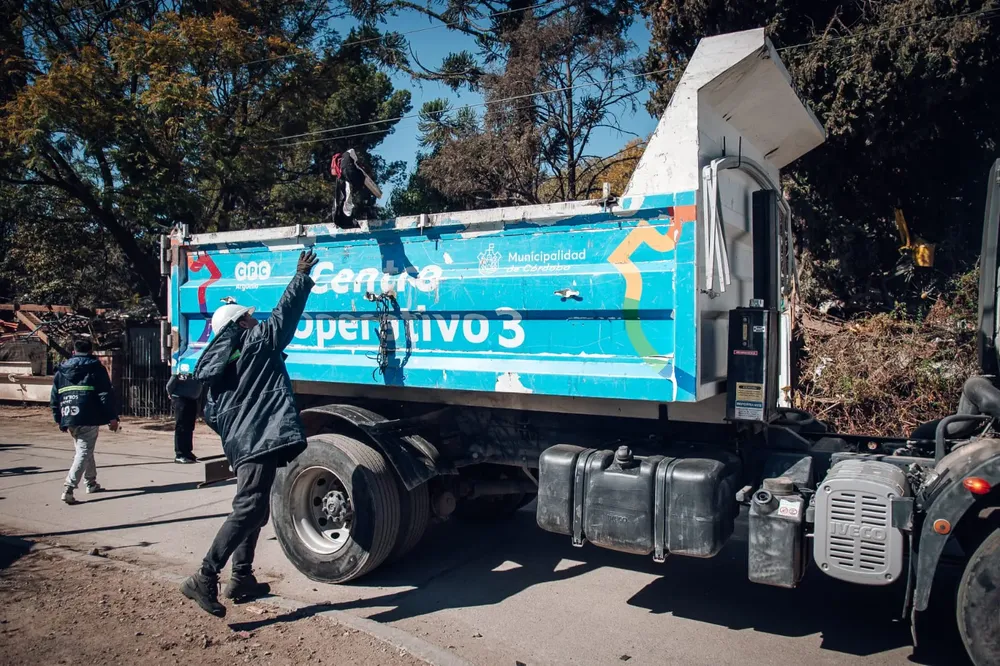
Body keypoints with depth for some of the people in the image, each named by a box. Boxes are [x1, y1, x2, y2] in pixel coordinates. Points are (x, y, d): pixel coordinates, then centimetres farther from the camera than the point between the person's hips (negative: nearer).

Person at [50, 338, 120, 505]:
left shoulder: (61, 370, 15)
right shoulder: (95, 368, 0)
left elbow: (54, 399, 16)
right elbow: (106, 395, -8)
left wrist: (60, 420, 23)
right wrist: (112, 417, -6)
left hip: (69, 419, 6)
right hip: (88, 419, -6)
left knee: (84, 450, 21)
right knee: (84, 452, -5)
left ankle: (91, 483, 32)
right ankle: (69, 488, -17)